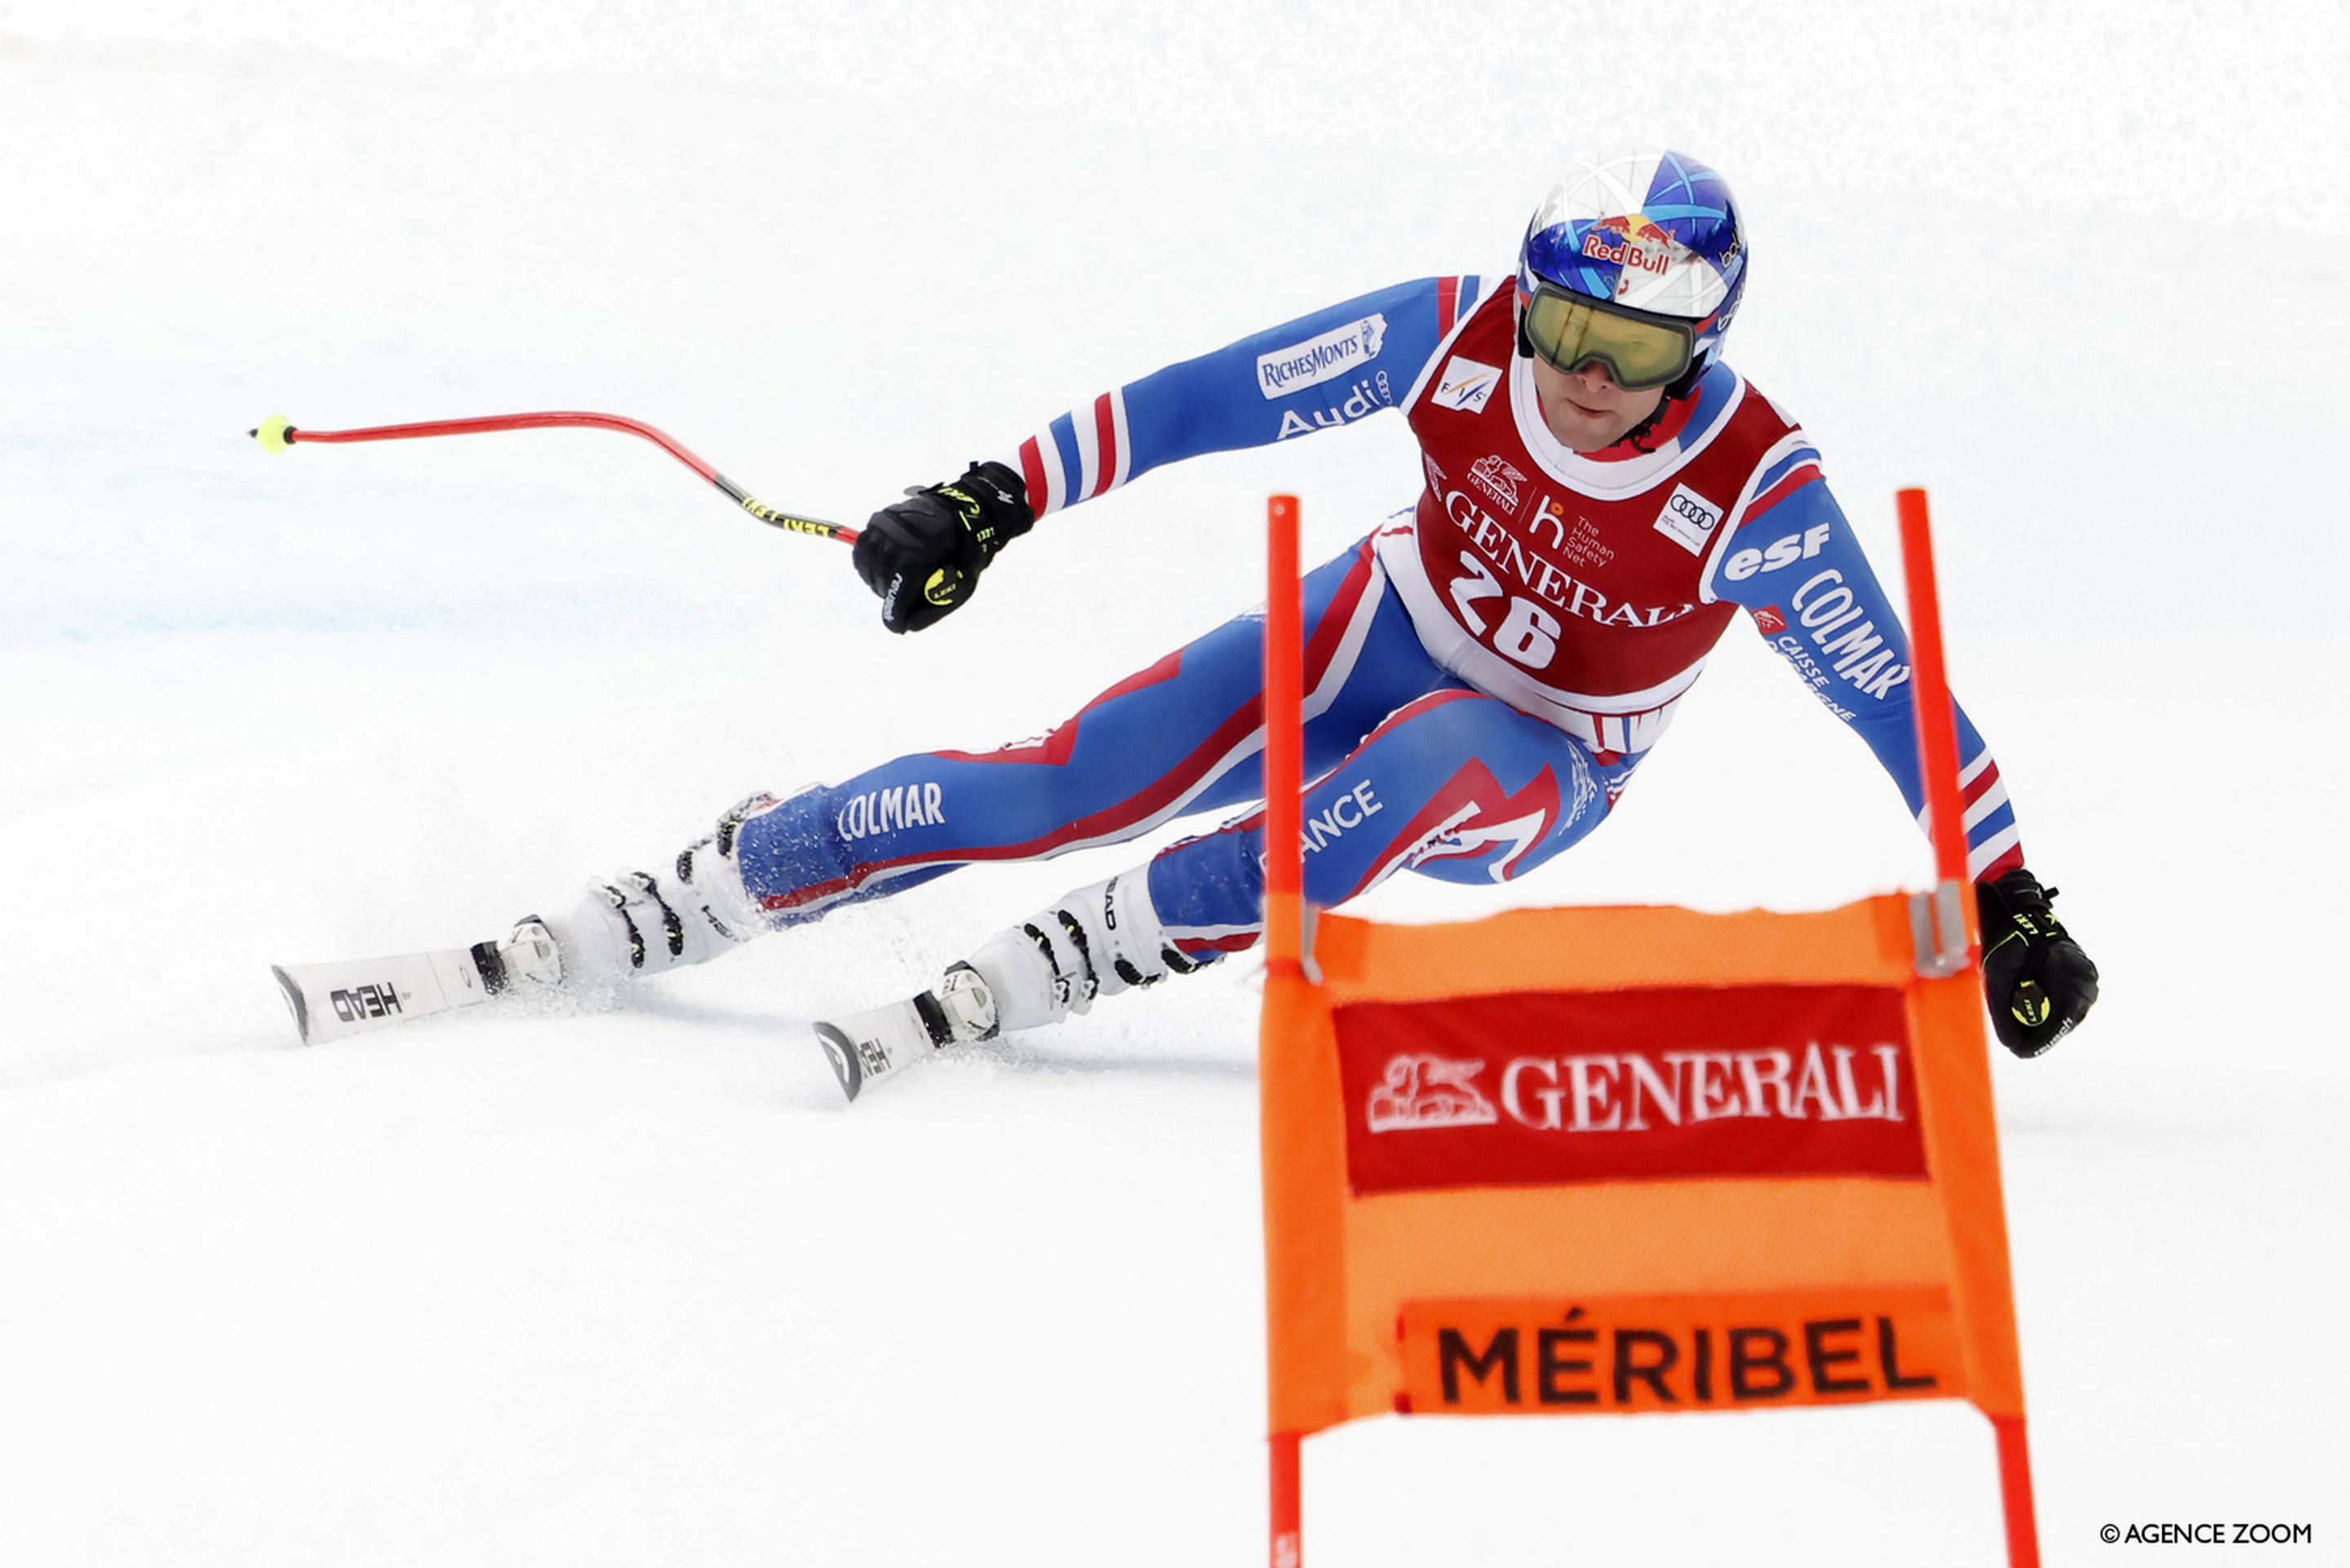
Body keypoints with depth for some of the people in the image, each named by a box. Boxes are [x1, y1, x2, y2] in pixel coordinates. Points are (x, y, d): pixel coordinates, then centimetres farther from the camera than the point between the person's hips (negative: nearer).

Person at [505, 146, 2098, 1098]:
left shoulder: (1754, 486, -27)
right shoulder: (1462, 333, -22)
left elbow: (1894, 691, -19)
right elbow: (1221, 393, -17)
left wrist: (2009, 905, -17)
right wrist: (992, 501, -21)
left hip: (1536, 773, -1)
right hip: (1384, 631, 2)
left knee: (1419, 767, -40)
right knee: (1066, 779, -16)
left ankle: (1022, 980, -36)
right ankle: (617, 927, -8)